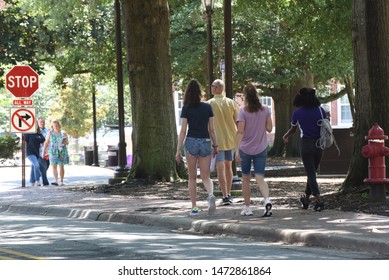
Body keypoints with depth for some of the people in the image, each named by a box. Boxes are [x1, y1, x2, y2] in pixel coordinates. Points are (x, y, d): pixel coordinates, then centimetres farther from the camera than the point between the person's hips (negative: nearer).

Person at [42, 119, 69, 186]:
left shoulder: (63, 133, 3)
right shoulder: (50, 133, 4)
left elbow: (67, 142, 10)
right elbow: (46, 143, 8)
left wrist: (65, 142, -13)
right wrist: (43, 151, 5)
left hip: (62, 152, 0)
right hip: (53, 152, 0)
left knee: (61, 167, 7)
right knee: (54, 166, -14)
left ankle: (61, 181, 18)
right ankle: (55, 181, -23)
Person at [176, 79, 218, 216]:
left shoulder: (186, 109, -4)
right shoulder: (208, 107, 2)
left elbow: (183, 131, -6)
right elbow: (212, 129, 4)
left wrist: (178, 151, -4)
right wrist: (215, 145, 15)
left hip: (191, 142, -1)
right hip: (206, 143, 1)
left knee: (192, 177, 11)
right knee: (206, 177, 5)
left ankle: (194, 207, 10)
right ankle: (211, 195, -26)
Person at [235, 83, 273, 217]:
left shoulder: (243, 111, -10)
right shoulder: (265, 110, -1)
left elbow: (240, 131, -14)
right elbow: (269, 128, 3)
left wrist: (237, 149, -14)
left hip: (245, 149, -2)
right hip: (261, 149, 2)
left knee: (246, 178, 13)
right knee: (260, 178, 0)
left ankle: (247, 207, 18)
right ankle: (266, 200, -26)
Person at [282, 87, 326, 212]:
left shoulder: (297, 113, -3)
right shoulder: (320, 110, 1)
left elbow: (292, 130, 12)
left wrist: (285, 137, 32)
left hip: (306, 144, -3)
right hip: (319, 144, 3)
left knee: (311, 174, -1)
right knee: (312, 172, 16)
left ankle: (319, 201, -15)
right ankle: (306, 200, 27)